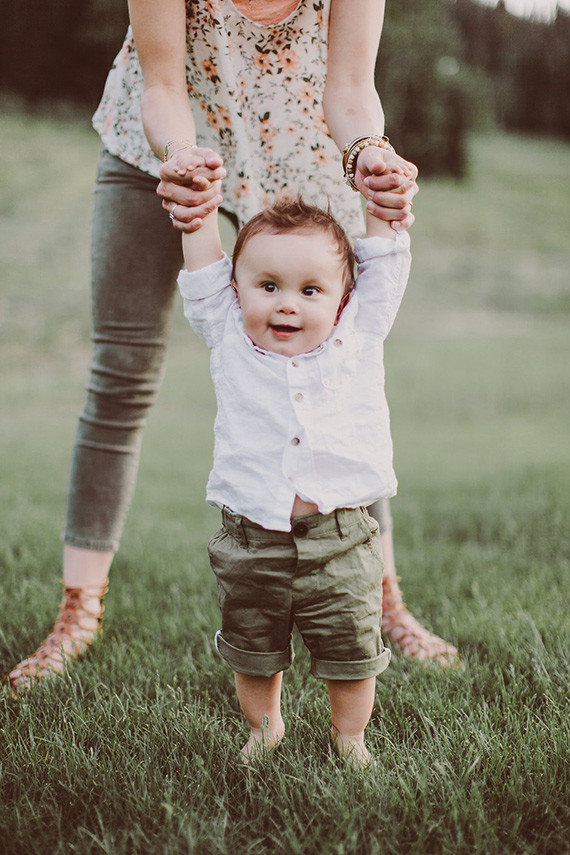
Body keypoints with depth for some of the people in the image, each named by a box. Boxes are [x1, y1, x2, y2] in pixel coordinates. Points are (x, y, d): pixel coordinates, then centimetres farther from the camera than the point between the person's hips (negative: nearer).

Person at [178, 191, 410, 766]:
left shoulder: (357, 339, 2)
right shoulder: (229, 341, 2)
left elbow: (384, 268, 5)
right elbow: (204, 272, 3)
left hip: (341, 547, 0)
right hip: (251, 543, 1)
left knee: (352, 655, 12)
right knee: (252, 655, 17)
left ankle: (349, 739, 36)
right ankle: (264, 728, 43)